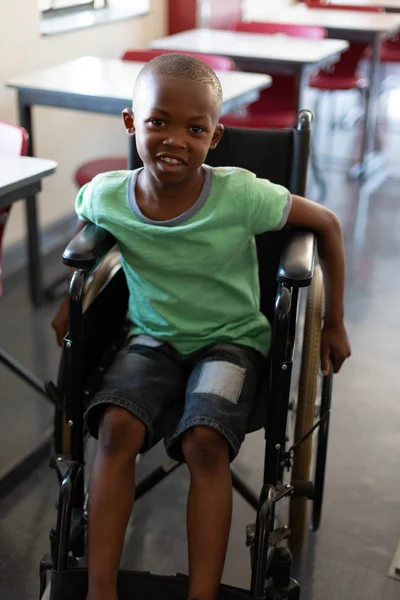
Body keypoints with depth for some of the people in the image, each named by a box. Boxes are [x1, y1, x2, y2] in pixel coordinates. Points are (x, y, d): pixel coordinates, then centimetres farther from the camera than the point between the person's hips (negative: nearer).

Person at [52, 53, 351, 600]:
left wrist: (333, 324, -1)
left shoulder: (241, 196, -22)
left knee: (205, 442, -26)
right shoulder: (106, 196, -13)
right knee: (116, 427, -23)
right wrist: (73, 298, 10)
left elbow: (327, 224, -8)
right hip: (152, 335, 2)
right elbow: (86, 231, 14)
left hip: (231, 338, -2)